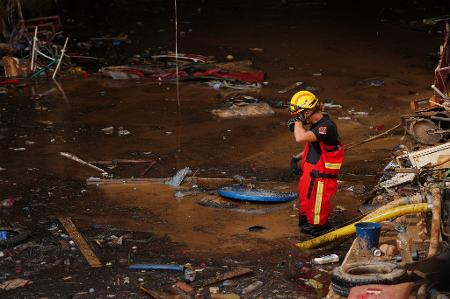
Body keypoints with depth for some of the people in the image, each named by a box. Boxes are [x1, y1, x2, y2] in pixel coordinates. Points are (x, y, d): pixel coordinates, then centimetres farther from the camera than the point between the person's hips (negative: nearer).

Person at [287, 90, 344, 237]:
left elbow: (301, 138, -37)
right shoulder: (316, 125, 8)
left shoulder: (327, 127, -25)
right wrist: (297, 157, 9)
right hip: (310, 175, 10)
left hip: (321, 179, -10)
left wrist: (298, 120, -20)